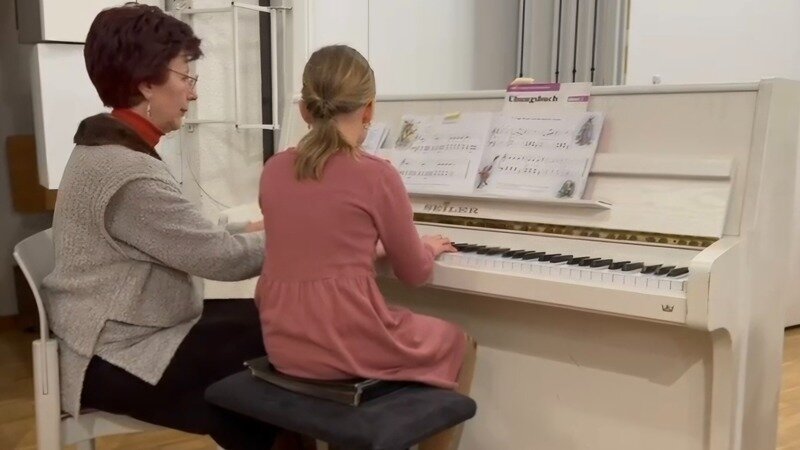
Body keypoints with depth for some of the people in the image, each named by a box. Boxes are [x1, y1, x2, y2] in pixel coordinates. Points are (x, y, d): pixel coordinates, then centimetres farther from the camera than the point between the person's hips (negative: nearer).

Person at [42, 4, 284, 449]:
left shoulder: (105, 147, 7)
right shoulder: (129, 173, -26)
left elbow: (188, 239, 11)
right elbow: (223, 259, -21)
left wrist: (252, 230, 2)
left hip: (119, 333, 9)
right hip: (118, 363, -9)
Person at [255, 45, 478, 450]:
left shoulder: (273, 171, 3)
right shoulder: (376, 175, -13)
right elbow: (414, 272, -1)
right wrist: (428, 247, 20)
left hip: (284, 344, 6)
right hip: (344, 344, -6)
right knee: (459, 344, 21)